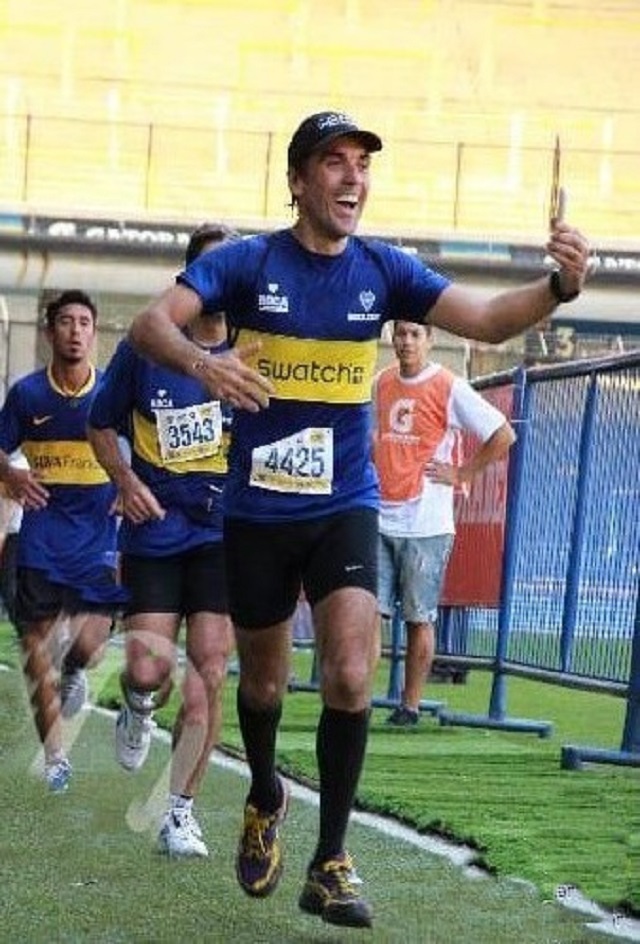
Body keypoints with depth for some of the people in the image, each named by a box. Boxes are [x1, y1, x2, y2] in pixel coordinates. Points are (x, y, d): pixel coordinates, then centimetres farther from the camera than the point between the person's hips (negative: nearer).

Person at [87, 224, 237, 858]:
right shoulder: (145, 348, -1)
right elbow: (102, 425, 11)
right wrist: (126, 480, -5)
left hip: (224, 531, 0)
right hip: (155, 528, 0)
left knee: (208, 672, -6)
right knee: (148, 668, -10)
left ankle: (180, 810, 5)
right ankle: (138, 710, 29)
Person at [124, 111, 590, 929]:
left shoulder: (384, 271, -2)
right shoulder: (245, 262, -9)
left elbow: (488, 321, -6)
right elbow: (150, 323, -19)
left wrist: (558, 286, -27)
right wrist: (200, 362, -42)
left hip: (345, 507, 1)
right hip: (258, 510, -1)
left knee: (351, 677, -17)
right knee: (263, 682, 14)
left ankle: (330, 864, -5)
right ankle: (265, 801, 46)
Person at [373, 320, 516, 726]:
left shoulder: (450, 389, -6)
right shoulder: (381, 383, 11)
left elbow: (504, 435, -6)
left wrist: (461, 474, -6)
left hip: (427, 525, -4)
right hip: (379, 520, 4)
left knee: (420, 618, 2)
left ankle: (411, 705, 8)